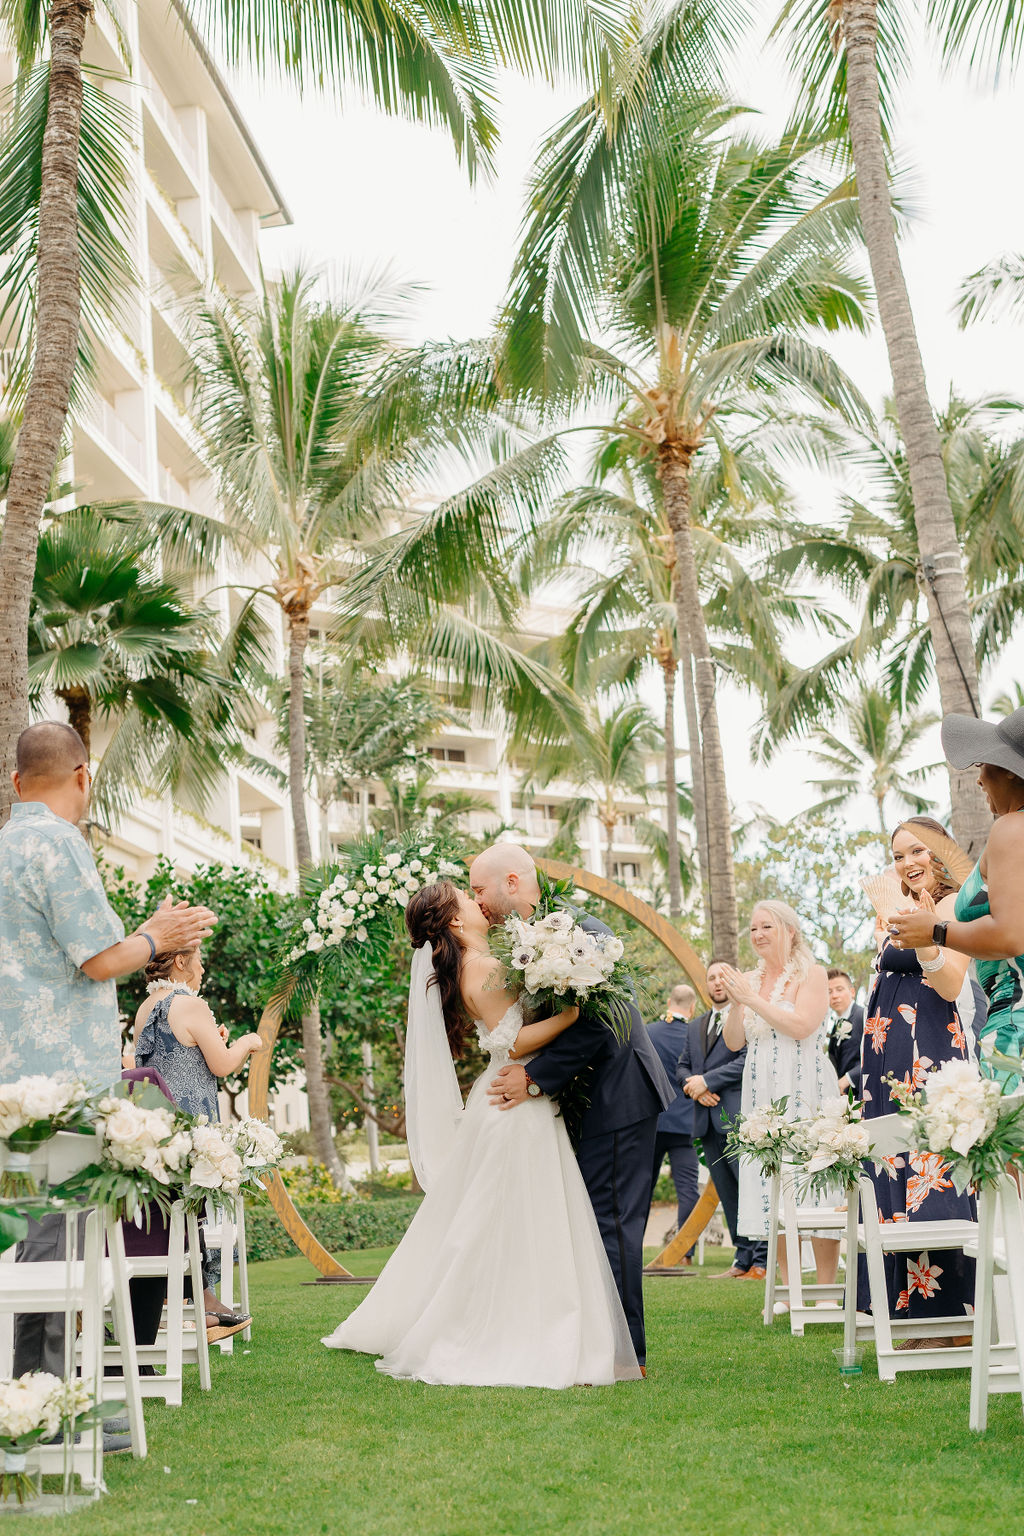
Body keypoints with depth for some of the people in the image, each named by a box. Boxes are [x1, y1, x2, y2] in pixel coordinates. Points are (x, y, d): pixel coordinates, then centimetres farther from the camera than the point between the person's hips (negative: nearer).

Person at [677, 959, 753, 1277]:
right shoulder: (694, 1027, 23)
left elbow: (749, 1059, -11)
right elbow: (681, 1069, 18)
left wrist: (707, 1080, -13)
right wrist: (695, 1088, -4)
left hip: (739, 1117, -7)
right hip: (707, 1120, 7)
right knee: (728, 1194, 7)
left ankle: (762, 1260, -8)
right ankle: (743, 1259, 10)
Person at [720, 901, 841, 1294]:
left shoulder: (812, 974, -2)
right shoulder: (750, 981, 12)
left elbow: (801, 1026, -15)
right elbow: (734, 1042, 9)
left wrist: (752, 999, -15)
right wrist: (735, 1004, -7)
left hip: (805, 1091, -5)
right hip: (763, 1094, 5)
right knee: (773, 1187, 3)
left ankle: (826, 1290, 0)